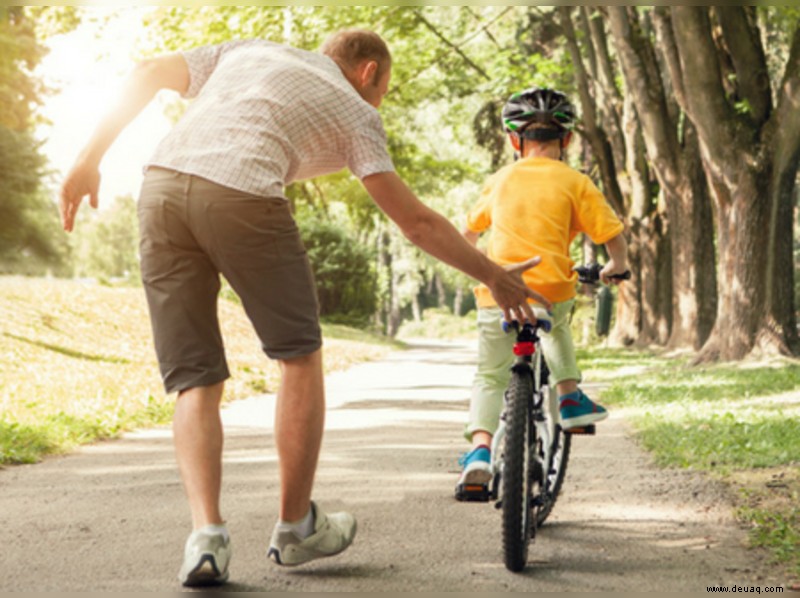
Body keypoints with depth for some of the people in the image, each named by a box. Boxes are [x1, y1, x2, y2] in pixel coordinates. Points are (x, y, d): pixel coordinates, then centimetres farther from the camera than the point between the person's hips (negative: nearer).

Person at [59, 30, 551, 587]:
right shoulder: (354, 111, 19)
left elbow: (148, 74, 23)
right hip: (242, 195, -4)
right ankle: (296, 528, 20)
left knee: (195, 380, 10)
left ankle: (207, 531, -7)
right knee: (301, 355, 15)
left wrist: (90, 159, 22)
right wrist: (495, 277, 24)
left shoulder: (252, 50, 32)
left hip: (161, 186, 4)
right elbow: (416, 221, 15)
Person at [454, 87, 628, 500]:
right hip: (552, 292, 0)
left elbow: (468, 233, 26)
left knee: (490, 377, 8)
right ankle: (569, 396, 27)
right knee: (556, 324, 35)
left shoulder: (500, 180, 12)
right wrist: (615, 268, 22)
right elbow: (614, 240, 0)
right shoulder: (575, 183, 3)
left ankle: (480, 449, -13)